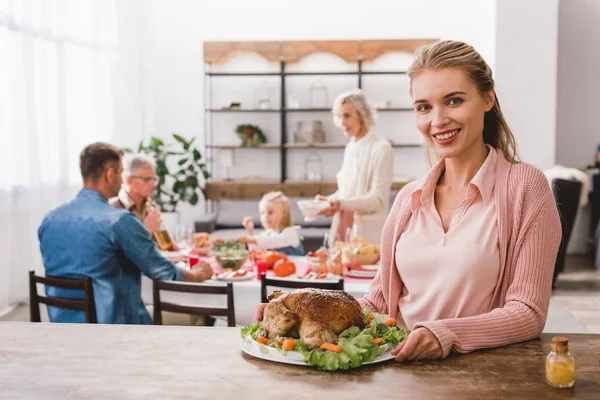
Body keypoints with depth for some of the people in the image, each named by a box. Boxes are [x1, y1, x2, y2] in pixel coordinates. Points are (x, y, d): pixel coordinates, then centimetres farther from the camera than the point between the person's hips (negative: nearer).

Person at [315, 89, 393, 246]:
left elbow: (378, 199, -14)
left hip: (368, 233, -7)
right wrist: (329, 200, 0)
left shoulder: (381, 148, -11)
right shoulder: (350, 147, 12)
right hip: (344, 230, 7)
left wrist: (341, 204, -26)